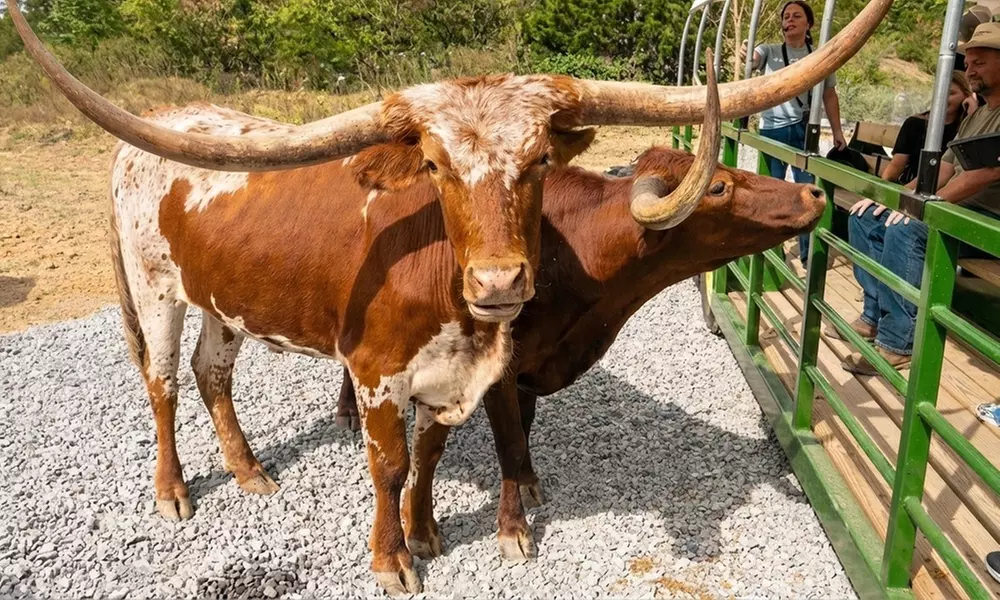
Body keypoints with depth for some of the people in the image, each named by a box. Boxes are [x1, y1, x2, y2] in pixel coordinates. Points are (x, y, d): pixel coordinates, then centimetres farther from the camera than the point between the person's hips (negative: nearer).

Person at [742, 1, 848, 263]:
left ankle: (809, 253, 11)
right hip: (772, 129, 0)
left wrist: (837, 130, 7)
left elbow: (830, 96, 11)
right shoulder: (770, 51, 3)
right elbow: (752, 59, -18)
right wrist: (744, 54, -42)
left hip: (803, 130, 1)